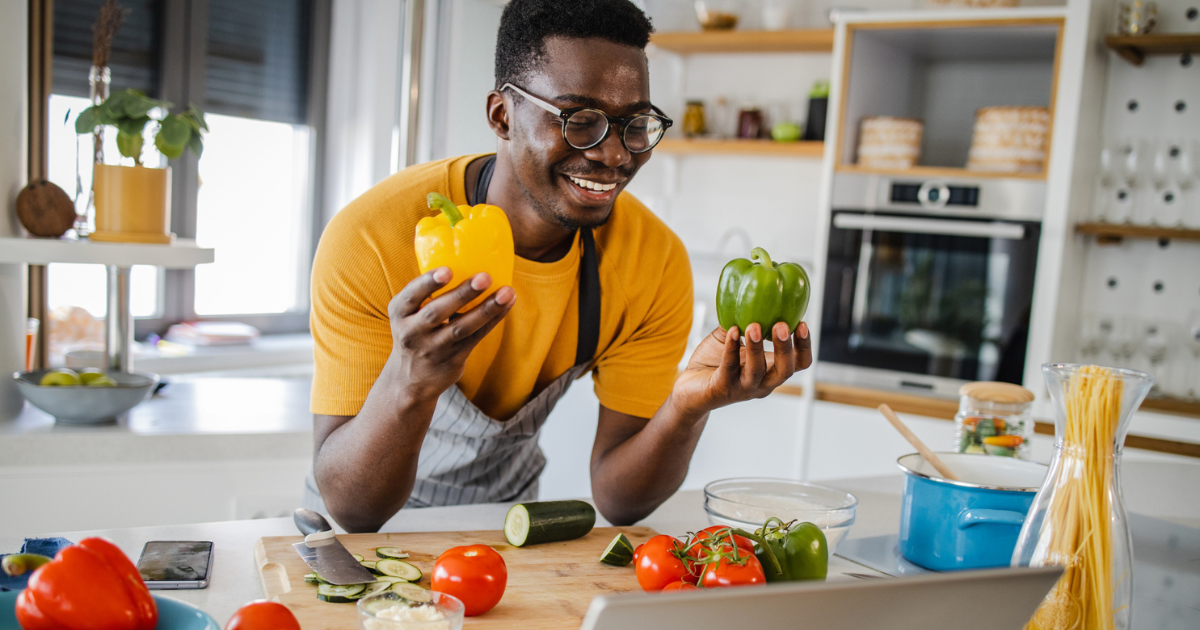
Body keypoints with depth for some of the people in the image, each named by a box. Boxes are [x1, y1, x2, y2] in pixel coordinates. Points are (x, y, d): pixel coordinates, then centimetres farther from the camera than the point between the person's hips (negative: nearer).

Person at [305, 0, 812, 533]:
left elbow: (616, 499, -13)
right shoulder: (370, 240, -24)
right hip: (359, 533, -1)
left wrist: (689, 406, -32)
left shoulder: (655, 261, -15)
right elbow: (350, 509, -25)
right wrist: (409, 383, -43)